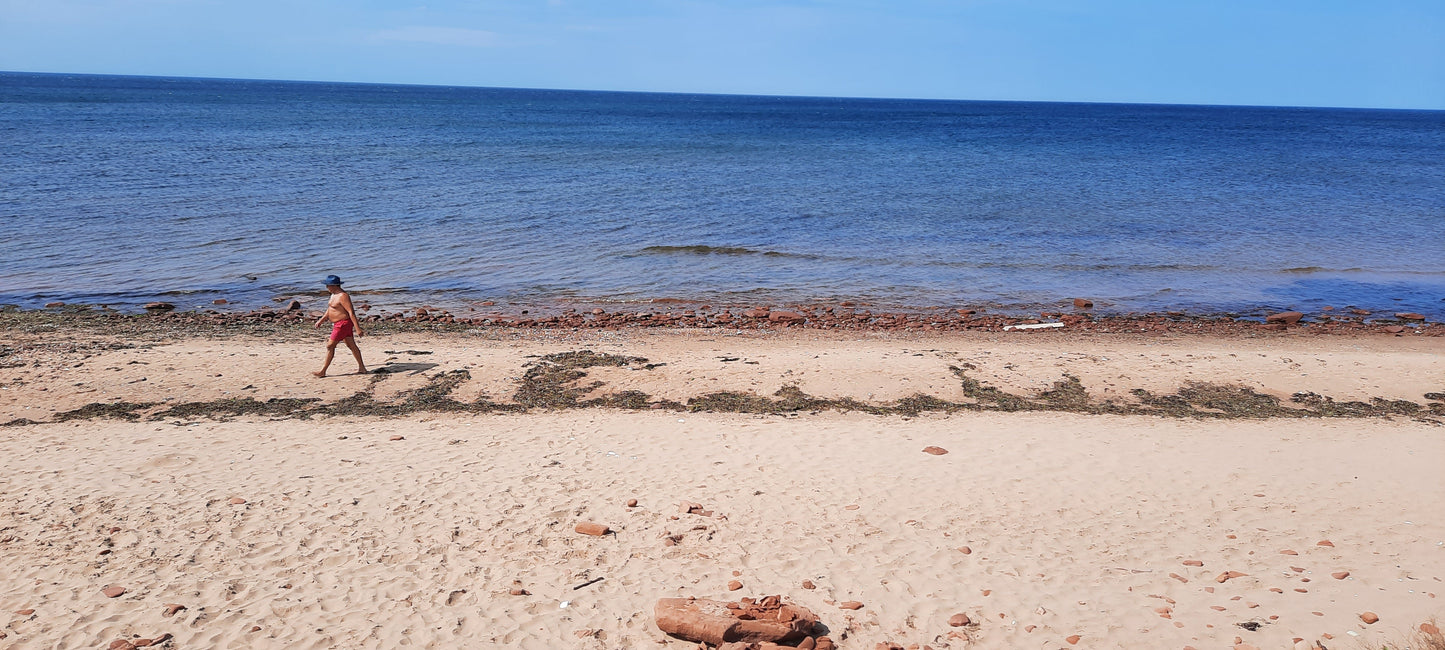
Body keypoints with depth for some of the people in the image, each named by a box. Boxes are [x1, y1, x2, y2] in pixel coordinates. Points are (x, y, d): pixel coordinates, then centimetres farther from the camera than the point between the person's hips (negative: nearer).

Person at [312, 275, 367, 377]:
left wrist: (357, 328, -26)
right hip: (339, 324, 10)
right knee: (351, 345, 11)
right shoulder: (334, 294, 12)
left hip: (343, 324, -10)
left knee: (330, 346, -4)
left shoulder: (342, 296, -20)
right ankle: (362, 368, 16)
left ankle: (322, 371, 3)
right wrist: (321, 321, 17)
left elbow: (351, 312, -23)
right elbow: (329, 310, 24)